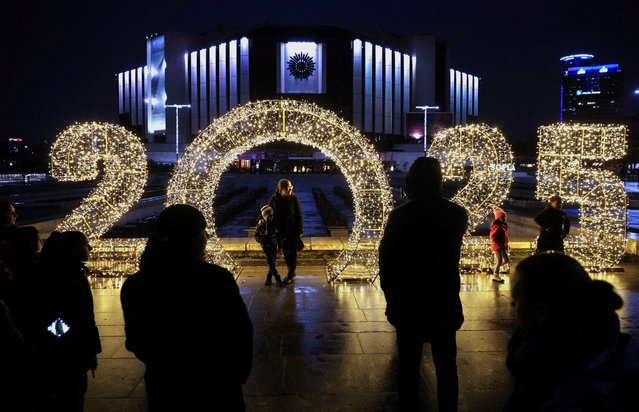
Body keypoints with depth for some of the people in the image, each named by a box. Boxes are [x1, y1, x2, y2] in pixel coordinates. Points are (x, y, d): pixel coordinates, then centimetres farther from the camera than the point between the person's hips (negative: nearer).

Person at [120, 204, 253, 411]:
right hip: (217, 391, -3)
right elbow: (240, 336, -14)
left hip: (164, 390, 3)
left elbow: (136, 342, 3)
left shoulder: (134, 286, -10)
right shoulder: (217, 279, -22)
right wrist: (236, 377, 5)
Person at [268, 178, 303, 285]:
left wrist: (300, 229, -6)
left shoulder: (293, 198, -10)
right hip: (281, 231, 3)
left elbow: (299, 214, -6)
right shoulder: (274, 199, -7)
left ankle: (290, 274, 11)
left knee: (292, 253, 1)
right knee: (285, 252, 13)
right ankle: (291, 272, 29)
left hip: (293, 230, -2)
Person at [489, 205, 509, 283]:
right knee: (499, 261, -5)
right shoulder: (497, 226, -15)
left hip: (503, 246, 8)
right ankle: (496, 275, 8)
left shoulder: (504, 225, 9)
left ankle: (495, 268, 27)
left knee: (507, 260, 10)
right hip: (497, 246, -8)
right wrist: (499, 244, -21)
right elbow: (492, 237, -18)